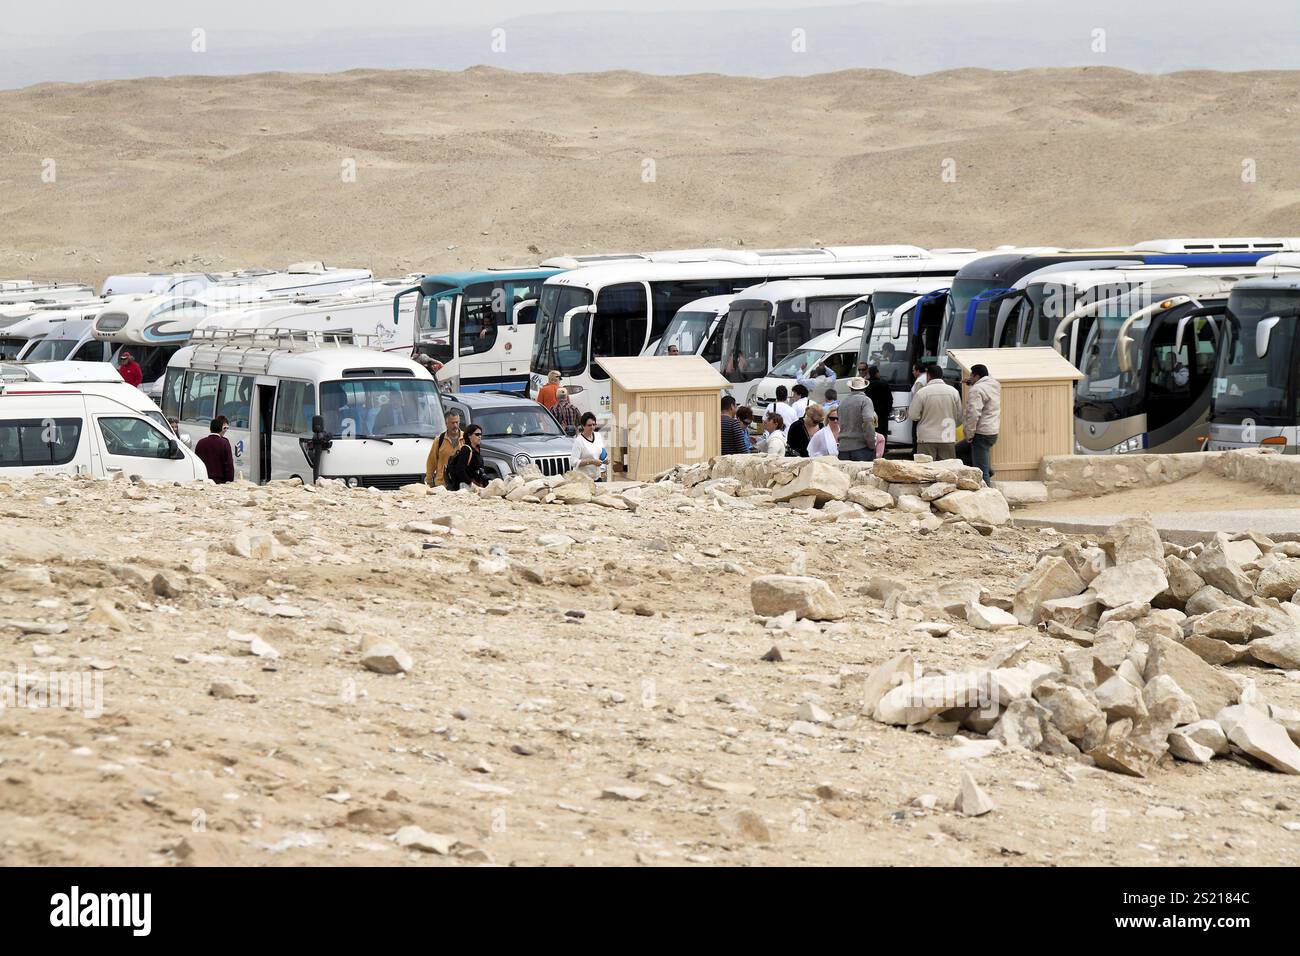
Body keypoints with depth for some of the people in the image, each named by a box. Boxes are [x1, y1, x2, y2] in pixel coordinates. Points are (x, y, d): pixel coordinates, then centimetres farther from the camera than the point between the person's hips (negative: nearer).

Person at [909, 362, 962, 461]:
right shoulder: (953, 391, 1)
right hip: (948, 438, 3)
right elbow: (959, 416, 10)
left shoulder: (922, 392, -9)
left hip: (927, 439, -3)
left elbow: (913, 416, -5)